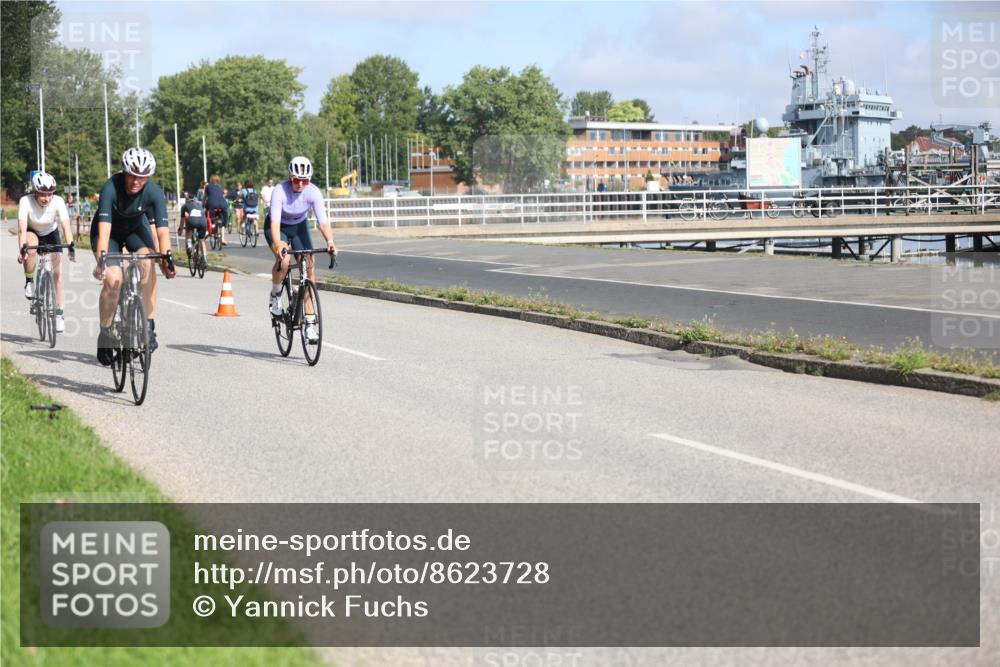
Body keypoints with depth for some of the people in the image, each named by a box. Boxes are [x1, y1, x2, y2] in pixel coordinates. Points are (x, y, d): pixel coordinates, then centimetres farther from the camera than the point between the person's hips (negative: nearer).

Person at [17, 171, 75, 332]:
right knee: (32, 246, -37)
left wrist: (71, 247, -49)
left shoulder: (58, 201, -29)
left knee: (57, 273, -9)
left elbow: (66, 227, -35)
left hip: (50, 234, 1)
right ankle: (29, 282, -13)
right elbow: (22, 228, -38)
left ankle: (59, 314, -1)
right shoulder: (26, 201, -31)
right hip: (32, 233, -1)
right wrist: (21, 250, -52)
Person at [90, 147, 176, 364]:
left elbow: (162, 230, -31)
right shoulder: (111, 188, -33)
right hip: (110, 232, -2)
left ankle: (149, 325, -24)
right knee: (113, 279, -21)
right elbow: (104, 226, -41)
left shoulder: (154, 192, -27)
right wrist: (101, 258, -52)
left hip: (135, 228, 2)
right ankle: (105, 334, -2)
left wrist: (167, 259, -44)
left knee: (147, 261, -29)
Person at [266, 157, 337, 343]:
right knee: (284, 259, -34)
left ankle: (310, 323, -10)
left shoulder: (313, 192, -24)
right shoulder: (280, 191, -31)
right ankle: (275, 295, -4)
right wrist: (278, 245, -57)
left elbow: (323, 222, -28)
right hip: (278, 227, -3)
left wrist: (330, 241, -47)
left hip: (299, 226, 3)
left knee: (309, 267, -13)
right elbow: (275, 223, -40)